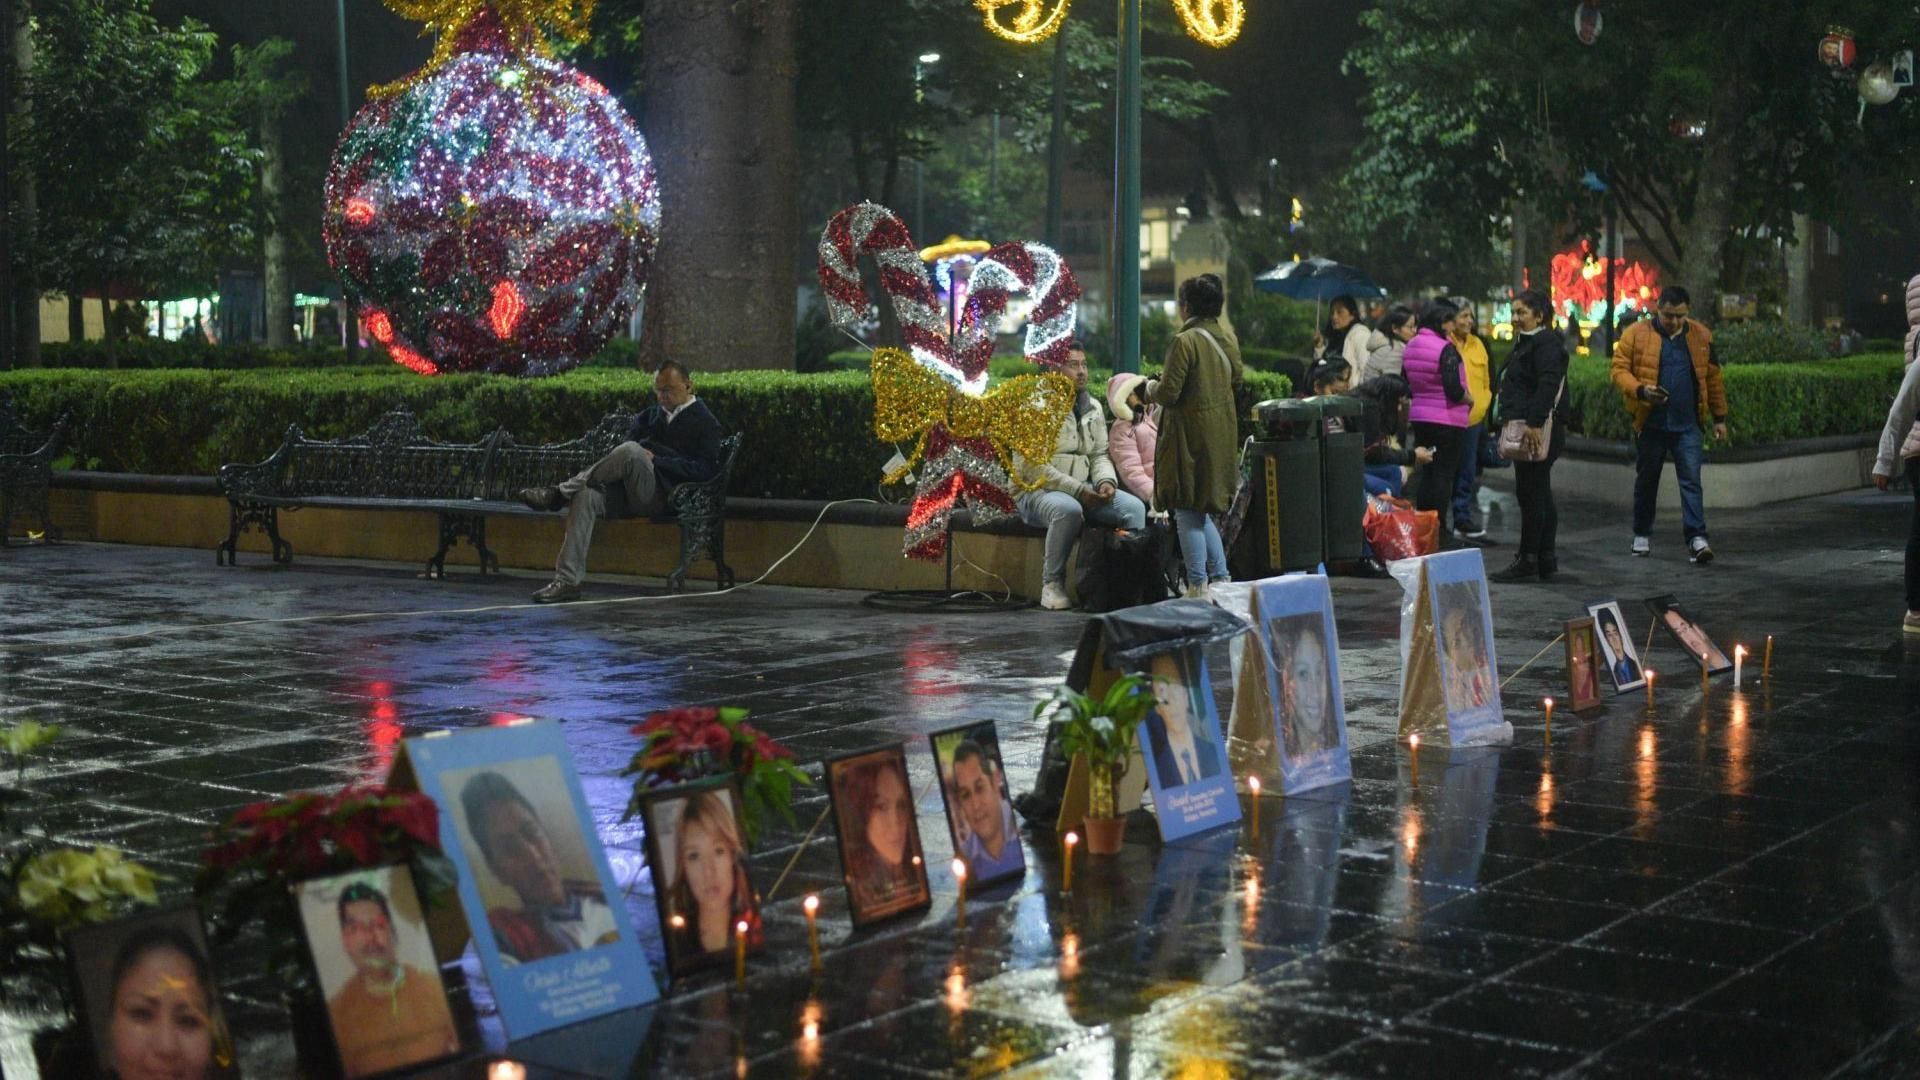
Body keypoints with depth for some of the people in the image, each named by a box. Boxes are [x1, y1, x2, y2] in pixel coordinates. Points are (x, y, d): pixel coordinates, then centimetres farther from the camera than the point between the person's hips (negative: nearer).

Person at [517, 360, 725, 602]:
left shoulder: (705, 423, 9)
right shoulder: (649, 415, 28)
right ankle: (567, 580, -32)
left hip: (663, 495, -5)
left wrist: (655, 460, -11)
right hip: (628, 491, 5)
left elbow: (706, 469, -5)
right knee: (586, 496, -27)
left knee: (631, 450, -33)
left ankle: (561, 492, -22)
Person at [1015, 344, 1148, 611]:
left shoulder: (1093, 408, 14)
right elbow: (1032, 466, -16)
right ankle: (1052, 583, -23)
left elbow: (1099, 455, 17)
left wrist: (1106, 481, -8)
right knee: (1069, 509, -39)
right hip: (1037, 490, -6)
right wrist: (1077, 490, -21)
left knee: (1134, 507, -17)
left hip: (1083, 489, 6)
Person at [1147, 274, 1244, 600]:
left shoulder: (1184, 342, -17)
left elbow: (1169, 393, -18)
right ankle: (1221, 579, 18)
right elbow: (1235, 381, 18)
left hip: (1190, 435, -8)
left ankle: (1198, 588, 0)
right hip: (1222, 435, 8)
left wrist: (1152, 387, 3)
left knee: (1188, 513, -1)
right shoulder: (1228, 340, 7)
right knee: (1202, 513, 19)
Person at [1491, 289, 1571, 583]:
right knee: (1541, 495, 13)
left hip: (1538, 432, -11)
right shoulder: (1528, 343, 21)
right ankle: (1546, 562, 18)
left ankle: (1527, 562, -7)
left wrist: (1535, 423, -30)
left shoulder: (1546, 344, -12)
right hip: (1528, 429, 11)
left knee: (1531, 494, -9)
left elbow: (1548, 385, -24)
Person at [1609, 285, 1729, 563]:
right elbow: (1619, 370, -3)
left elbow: (1713, 378, 11)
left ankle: (1696, 538, -8)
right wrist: (1640, 390, -21)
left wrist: (1719, 417, 11)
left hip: (1687, 425, 1)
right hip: (1650, 423, -1)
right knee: (1646, 480, 11)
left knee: (1691, 481, -5)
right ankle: (1642, 535, 25)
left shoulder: (1701, 337, 6)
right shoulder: (1637, 334, -2)